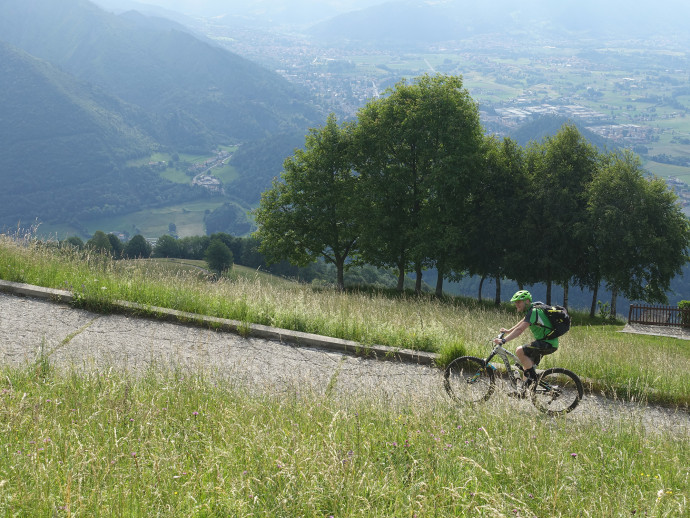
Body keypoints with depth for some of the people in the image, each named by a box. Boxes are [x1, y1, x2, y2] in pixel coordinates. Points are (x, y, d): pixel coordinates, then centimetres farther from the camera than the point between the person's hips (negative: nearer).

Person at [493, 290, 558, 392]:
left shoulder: (533, 312, -19)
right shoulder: (531, 310, 12)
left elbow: (520, 330, -29)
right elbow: (522, 322, 32)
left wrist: (503, 340, -33)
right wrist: (508, 331, 33)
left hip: (548, 344, -11)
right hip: (544, 342, 11)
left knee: (519, 351, -23)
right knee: (527, 365, 14)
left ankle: (533, 378, -13)